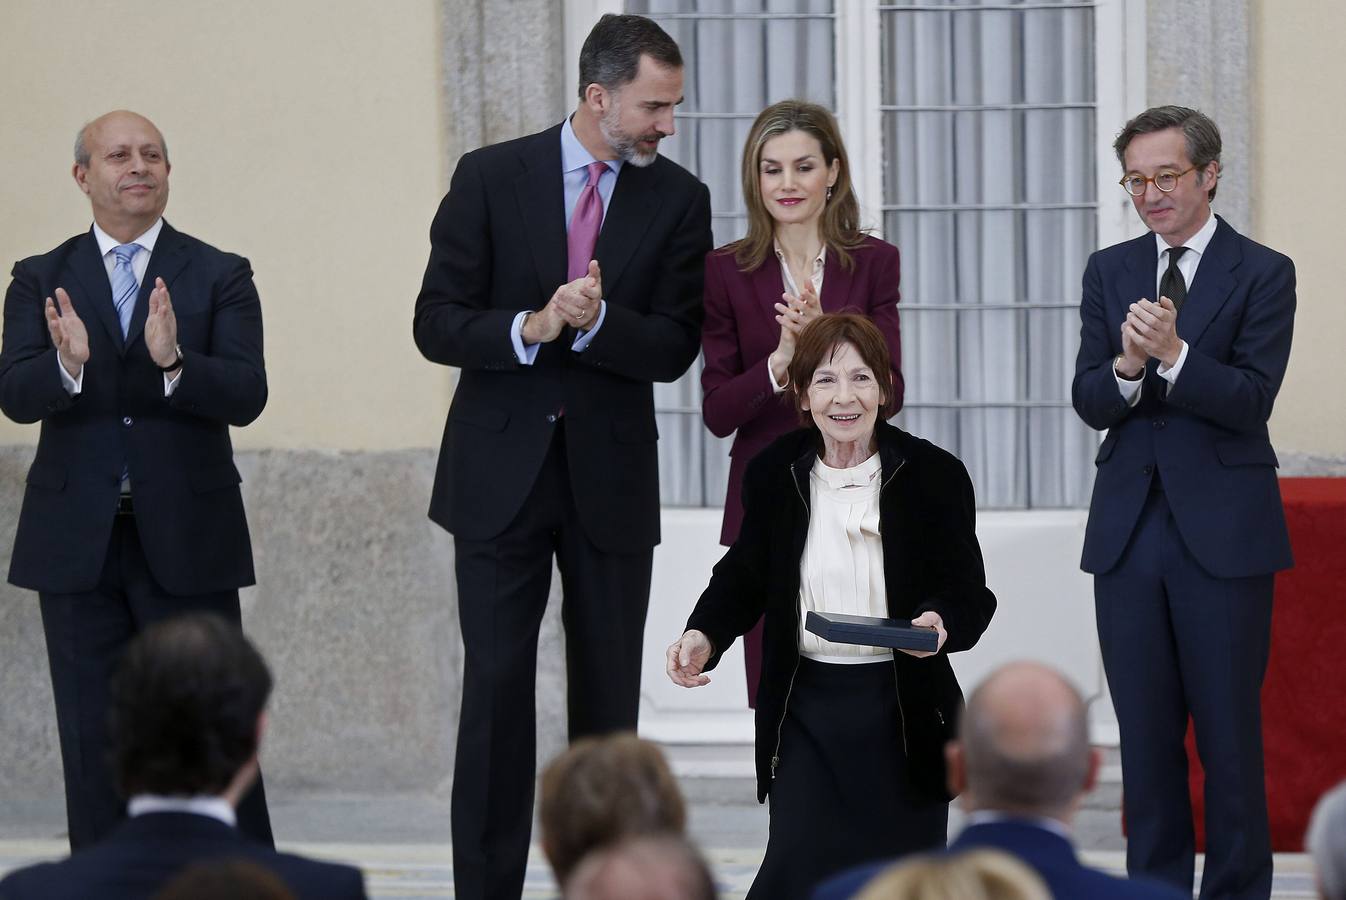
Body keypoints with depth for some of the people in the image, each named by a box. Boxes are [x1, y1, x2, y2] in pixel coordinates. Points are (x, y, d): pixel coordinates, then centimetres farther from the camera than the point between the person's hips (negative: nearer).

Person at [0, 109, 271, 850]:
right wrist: (66, 363, -27)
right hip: (78, 544, 2)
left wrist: (173, 362, -27)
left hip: (187, 541, -2)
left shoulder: (218, 277, 3)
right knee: (94, 746, 6)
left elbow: (245, 396, -9)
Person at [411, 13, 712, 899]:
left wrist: (595, 320, -23)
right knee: (497, 691, -3)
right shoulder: (491, 178, -3)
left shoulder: (679, 200, 0)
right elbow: (437, 324, -5)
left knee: (609, 698, 5)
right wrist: (529, 327, -22)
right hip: (501, 474, -1)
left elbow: (674, 349, -5)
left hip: (611, 479, 2)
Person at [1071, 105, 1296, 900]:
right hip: (1130, 528, 4)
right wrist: (1126, 369, -19)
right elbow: (1089, 402, 3)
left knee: (1229, 730, -1)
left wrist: (1172, 355, -27)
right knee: (1145, 732, 8)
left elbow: (1250, 399, -12)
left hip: (1222, 532, -4)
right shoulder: (1111, 272, 10)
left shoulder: (1262, 274, -2)